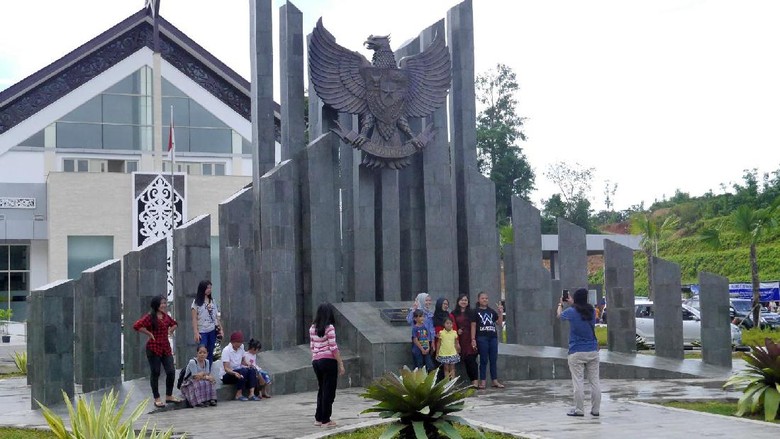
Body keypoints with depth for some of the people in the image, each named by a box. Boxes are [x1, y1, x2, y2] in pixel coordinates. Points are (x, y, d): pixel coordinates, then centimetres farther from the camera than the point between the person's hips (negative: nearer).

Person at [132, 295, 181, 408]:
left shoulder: (166, 316, 11)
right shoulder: (150, 317, -10)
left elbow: (174, 324, 31)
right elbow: (137, 326, -22)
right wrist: (149, 333, -15)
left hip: (166, 347, 6)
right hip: (154, 348, -6)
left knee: (171, 372, 3)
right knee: (155, 373, 3)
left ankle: (169, 396, 19)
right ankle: (157, 399, 12)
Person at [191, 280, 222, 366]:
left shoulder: (212, 301, 12)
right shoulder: (197, 302, -1)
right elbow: (194, 319, -5)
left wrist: (220, 329, 9)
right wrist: (196, 332, -13)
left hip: (213, 331, 5)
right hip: (202, 331, -5)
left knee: (210, 354, 6)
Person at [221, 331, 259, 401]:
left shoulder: (241, 347, 0)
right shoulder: (226, 350, -21)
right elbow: (226, 368, -26)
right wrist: (235, 373, -45)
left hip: (237, 371, 7)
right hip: (227, 375, -7)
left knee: (252, 370, -19)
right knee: (243, 371, -31)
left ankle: (251, 394, -30)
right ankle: (238, 395, -24)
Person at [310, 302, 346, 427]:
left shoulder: (312, 328, 7)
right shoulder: (329, 327, -11)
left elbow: (311, 346, 12)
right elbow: (333, 347, -13)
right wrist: (340, 364, -9)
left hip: (316, 361, 6)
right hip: (328, 360, -6)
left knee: (321, 389, 17)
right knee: (329, 391, 2)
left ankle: (318, 418, 20)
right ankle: (326, 420, 5)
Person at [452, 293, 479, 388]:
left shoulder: (471, 312, 4)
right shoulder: (454, 314, 11)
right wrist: (457, 331, -4)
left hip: (470, 339, -3)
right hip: (461, 340, 3)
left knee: (471, 360, -11)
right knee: (465, 361, 3)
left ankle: (475, 381, -13)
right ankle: (472, 381, 9)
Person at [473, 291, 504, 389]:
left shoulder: (491, 311, 14)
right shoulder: (475, 311, 2)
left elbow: (499, 323, 14)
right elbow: (473, 326, -1)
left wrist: (501, 312, 2)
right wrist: (473, 339, -8)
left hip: (493, 338, 4)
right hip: (482, 338, -4)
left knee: (493, 360, 6)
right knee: (484, 360, -1)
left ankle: (495, 381, 11)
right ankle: (482, 381, 5)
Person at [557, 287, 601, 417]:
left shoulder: (571, 312, -9)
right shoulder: (592, 311, 2)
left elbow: (559, 315, 14)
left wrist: (560, 304, 33)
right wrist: (572, 303, 36)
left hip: (576, 353, -4)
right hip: (593, 351, 4)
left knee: (578, 382, -1)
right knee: (594, 381, 8)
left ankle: (579, 410, 1)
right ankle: (595, 409, 12)